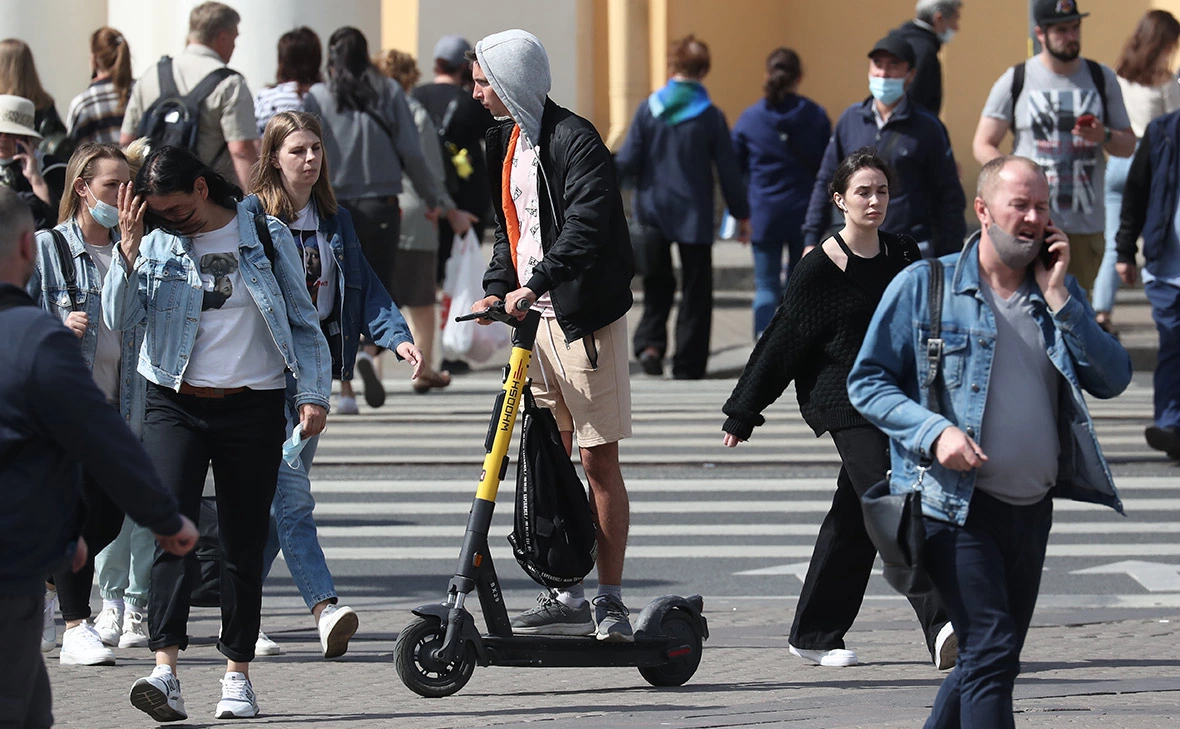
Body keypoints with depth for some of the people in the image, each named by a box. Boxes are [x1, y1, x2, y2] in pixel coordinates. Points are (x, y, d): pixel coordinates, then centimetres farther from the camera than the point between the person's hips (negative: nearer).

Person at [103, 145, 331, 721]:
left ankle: (238, 674, 13)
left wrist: (312, 392, 1)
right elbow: (120, 317, -5)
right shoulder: (156, 243, 5)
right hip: (175, 407, 0)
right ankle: (165, 672, -24)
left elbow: (302, 320, 8)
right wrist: (129, 249, -13)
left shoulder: (266, 236, 3)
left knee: (243, 544, 4)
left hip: (252, 408, 0)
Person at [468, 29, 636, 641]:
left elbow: (585, 225, -25)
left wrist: (536, 282, -33)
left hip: (583, 315, -8)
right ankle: (566, 596, 17)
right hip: (532, 316, 8)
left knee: (598, 459, -4)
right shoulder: (506, 142, 15)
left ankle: (610, 599, 0)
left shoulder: (573, 140, -13)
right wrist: (497, 288, 7)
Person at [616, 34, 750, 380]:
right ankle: (688, 363, 7)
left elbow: (629, 161, -5)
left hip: (654, 210, 2)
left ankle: (650, 343, -5)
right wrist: (741, 214, 7)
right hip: (695, 215, -2)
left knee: (657, 285, 17)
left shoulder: (649, 108, -5)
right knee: (696, 290, 8)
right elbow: (728, 170, -4)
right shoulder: (711, 116, -8)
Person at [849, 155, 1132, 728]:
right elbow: (867, 381, 0)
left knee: (988, 663, 13)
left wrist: (1058, 297, -6)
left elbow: (1112, 379, 0)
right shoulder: (923, 285, -1)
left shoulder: (1060, 294, 12)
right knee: (991, 651, -16)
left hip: (1032, 508, 6)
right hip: (956, 504, -6)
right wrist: (934, 432, -16)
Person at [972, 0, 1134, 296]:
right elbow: (983, 145, 4)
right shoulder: (1015, 80, 4)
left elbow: (1128, 145, 16)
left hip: (1086, 224, 3)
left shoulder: (1102, 78, 12)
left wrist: (1103, 136, -8)